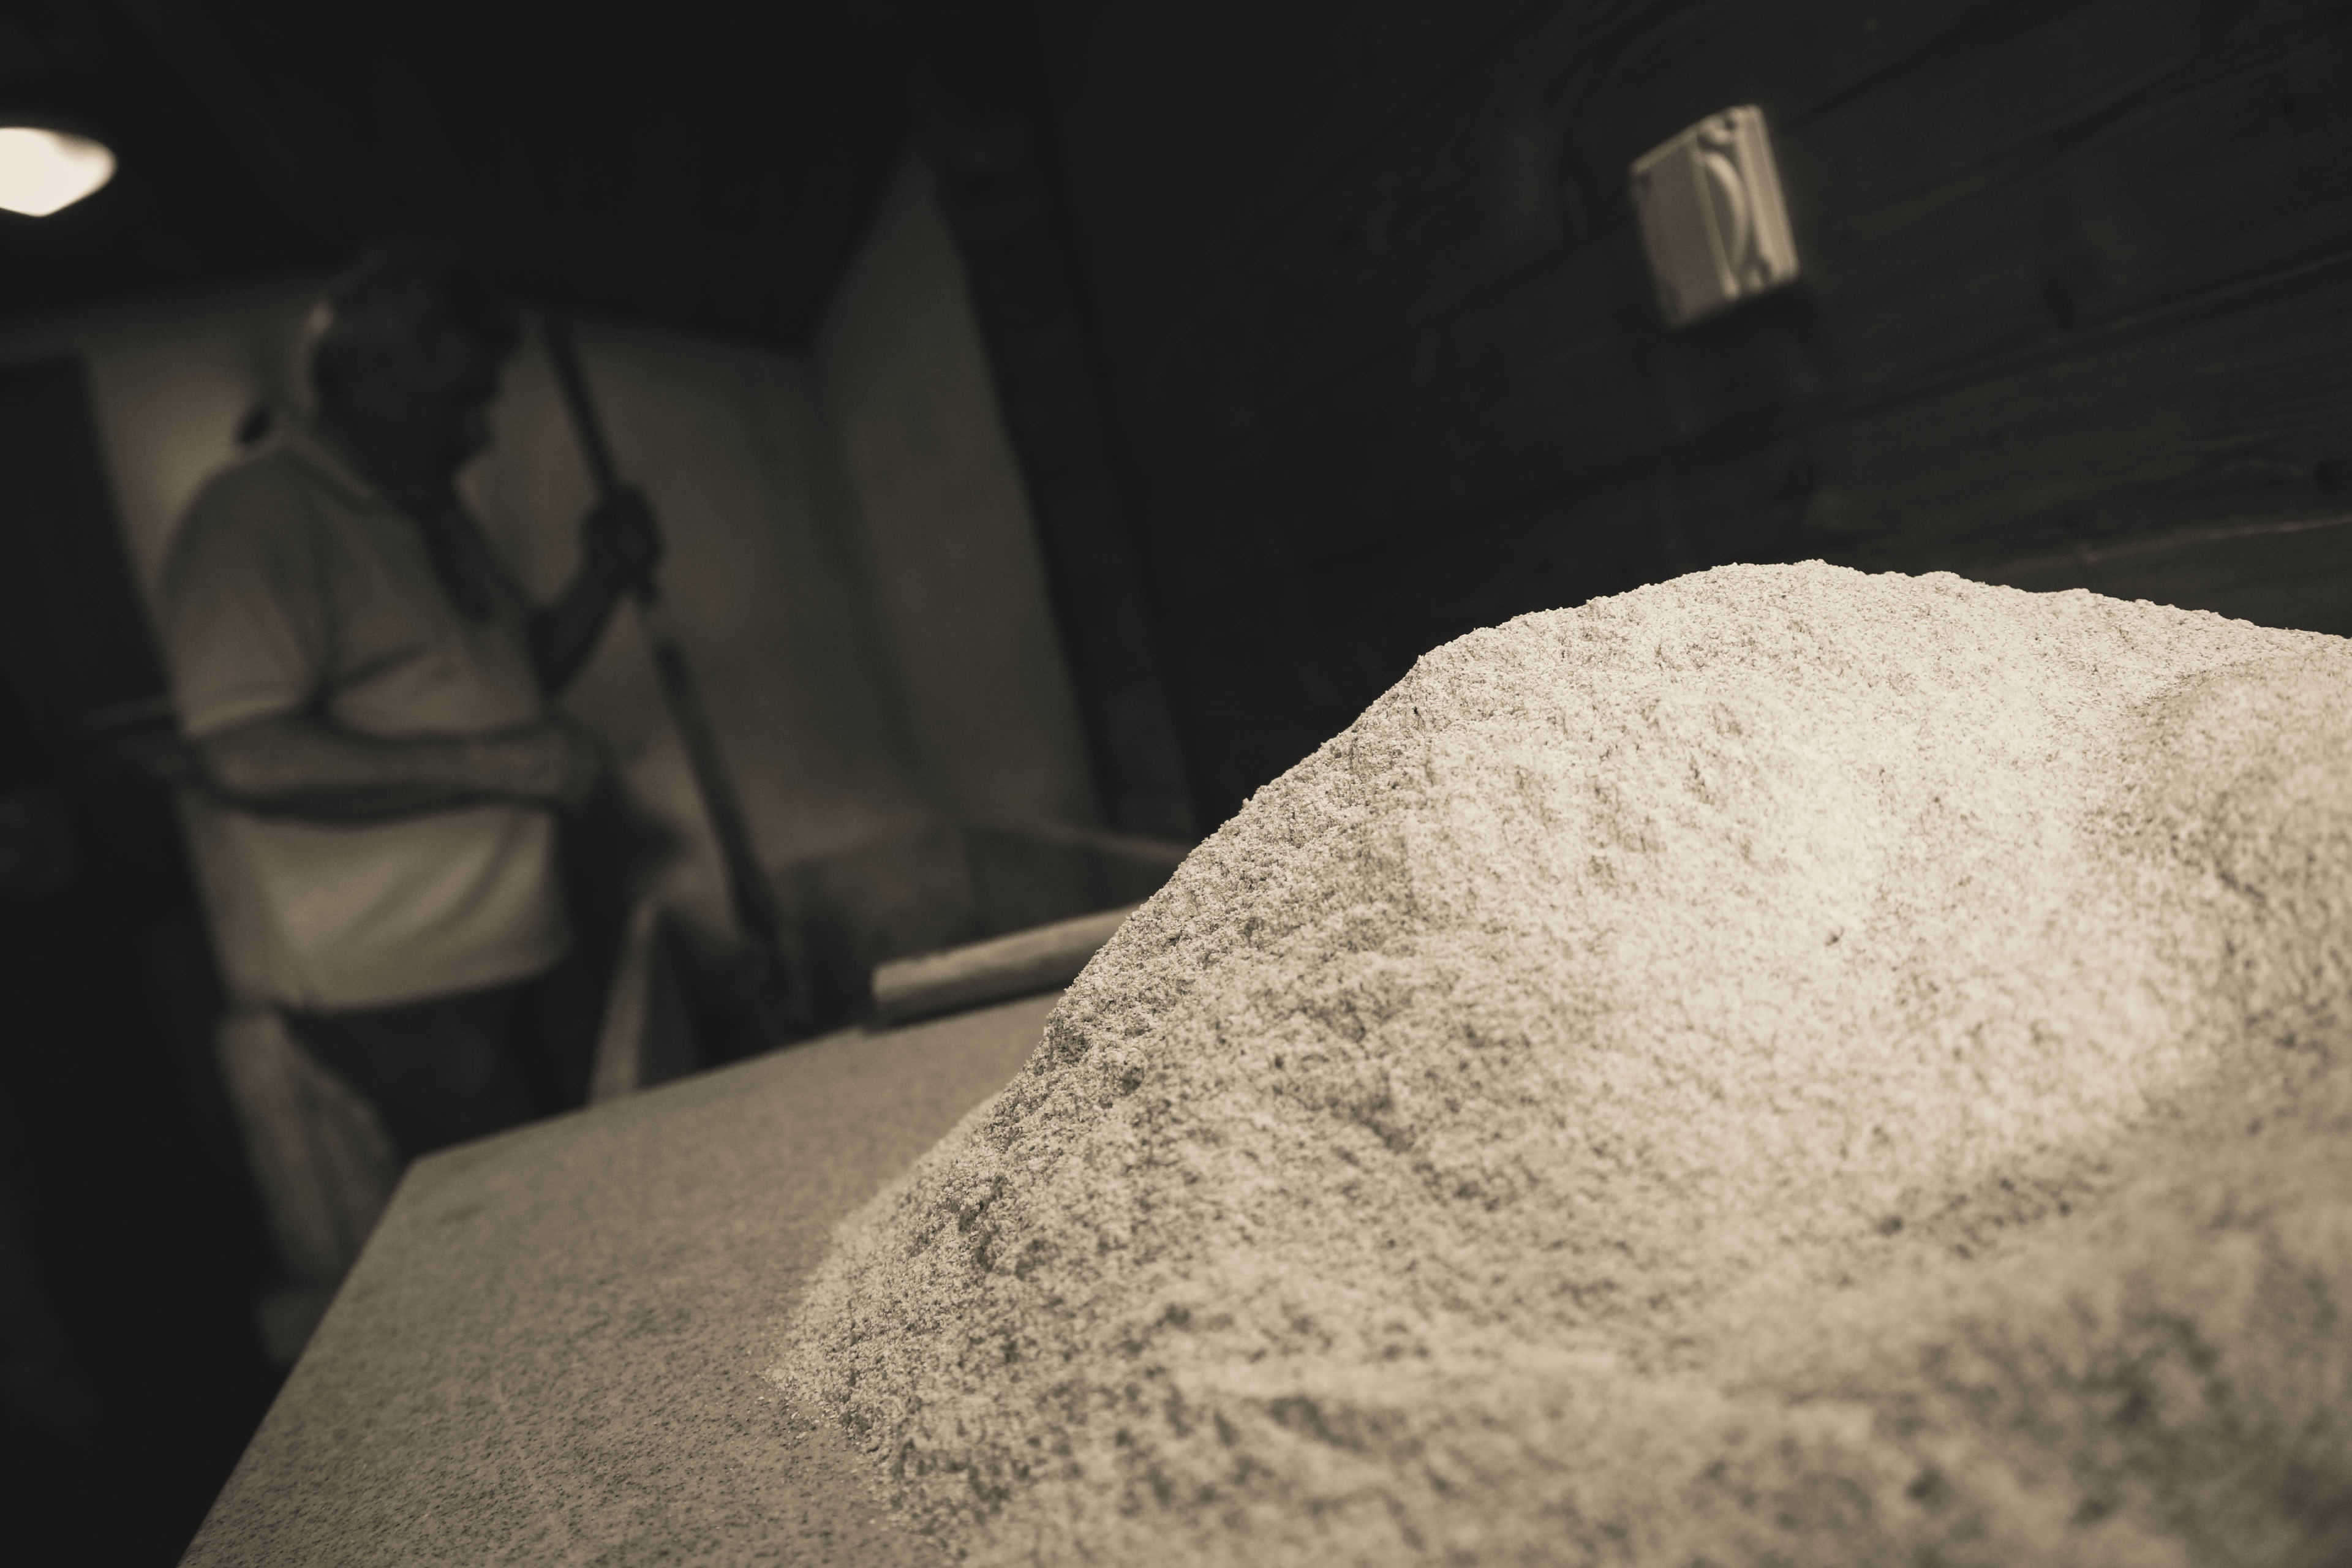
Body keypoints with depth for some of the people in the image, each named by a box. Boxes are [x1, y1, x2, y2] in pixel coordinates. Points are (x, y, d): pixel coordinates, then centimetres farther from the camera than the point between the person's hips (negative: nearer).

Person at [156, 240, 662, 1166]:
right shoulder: (257, 514, -13)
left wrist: (599, 585, 5)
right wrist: (495, 763, -24)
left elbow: (517, 670, 24)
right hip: (393, 985, -8)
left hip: (522, 948, 9)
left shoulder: (430, 512, 15)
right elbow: (240, 757, -24)